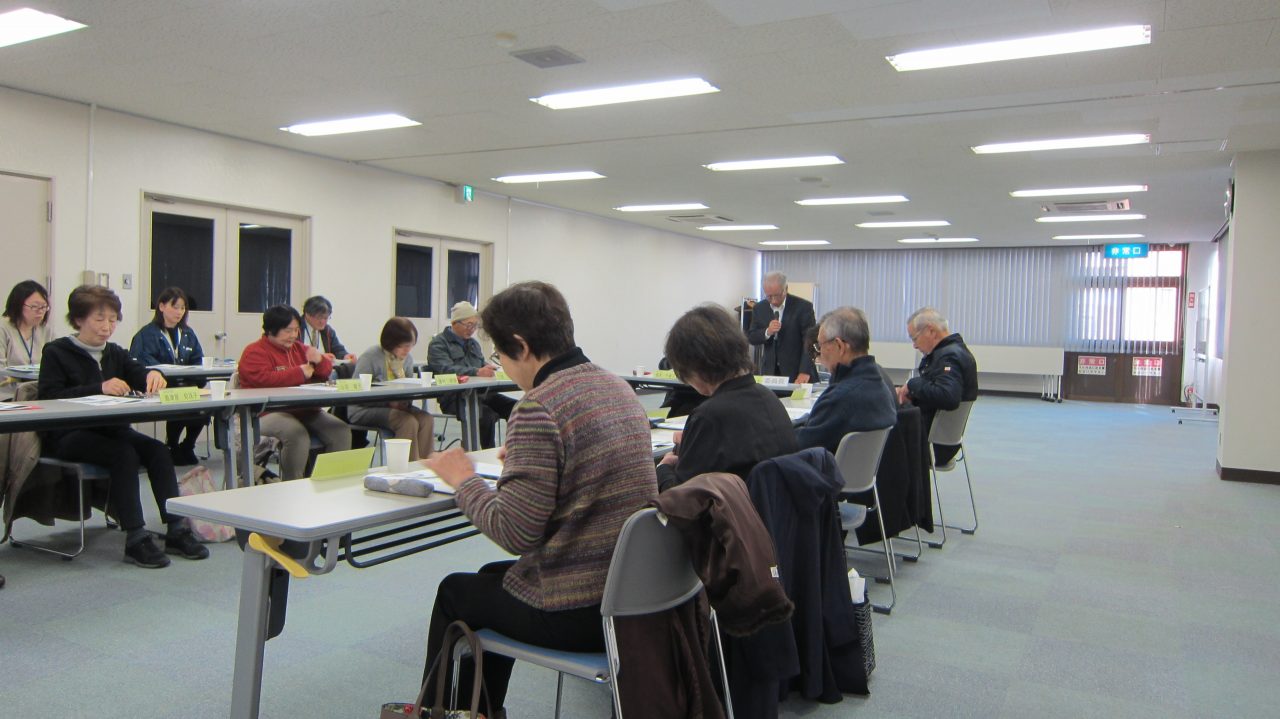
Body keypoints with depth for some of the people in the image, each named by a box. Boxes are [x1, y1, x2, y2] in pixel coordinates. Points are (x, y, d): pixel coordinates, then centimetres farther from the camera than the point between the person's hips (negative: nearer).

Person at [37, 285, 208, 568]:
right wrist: (99, 388, -23)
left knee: (158, 450, -22)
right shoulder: (56, 352, 1)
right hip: (69, 436, -5)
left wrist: (153, 375, -19)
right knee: (124, 453, -32)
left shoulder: (115, 353, 18)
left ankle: (177, 530, -22)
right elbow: (48, 397, -12)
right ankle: (135, 539, -31)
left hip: (112, 428, 5)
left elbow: (142, 378, 6)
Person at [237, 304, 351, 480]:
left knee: (341, 431, -16)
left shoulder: (298, 348, 23)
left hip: (306, 411, 7)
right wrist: (300, 372, -11)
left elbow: (327, 371, 28)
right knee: (298, 434, -36)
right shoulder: (254, 353, 1)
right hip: (271, 413, -7)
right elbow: (264, 379, -18)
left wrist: (320, 360, 3)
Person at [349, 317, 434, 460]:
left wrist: (406, 401, -9)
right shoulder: (370, 357, -13)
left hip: (395, 407, 6)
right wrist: (389, 402, -24)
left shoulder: (407, 358, 8)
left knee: (426, 419, -23)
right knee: (408, 422, -31)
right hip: (364, 410, -6)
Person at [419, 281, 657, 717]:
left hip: (575, 614, -8)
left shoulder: (539, 407, -21)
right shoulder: (619, 387, 5)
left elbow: (515, 533, -21)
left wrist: (464, 481, -7)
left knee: (455, 592, 19)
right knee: (494, 576, 30)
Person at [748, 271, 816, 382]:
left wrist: (805, 372, -24)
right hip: (770, 371, 3)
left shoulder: (803, 306, -10)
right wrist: (767, 332, -17)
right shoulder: (759, 308, 3)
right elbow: (751, 338, 4)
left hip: (796, 372, -3)